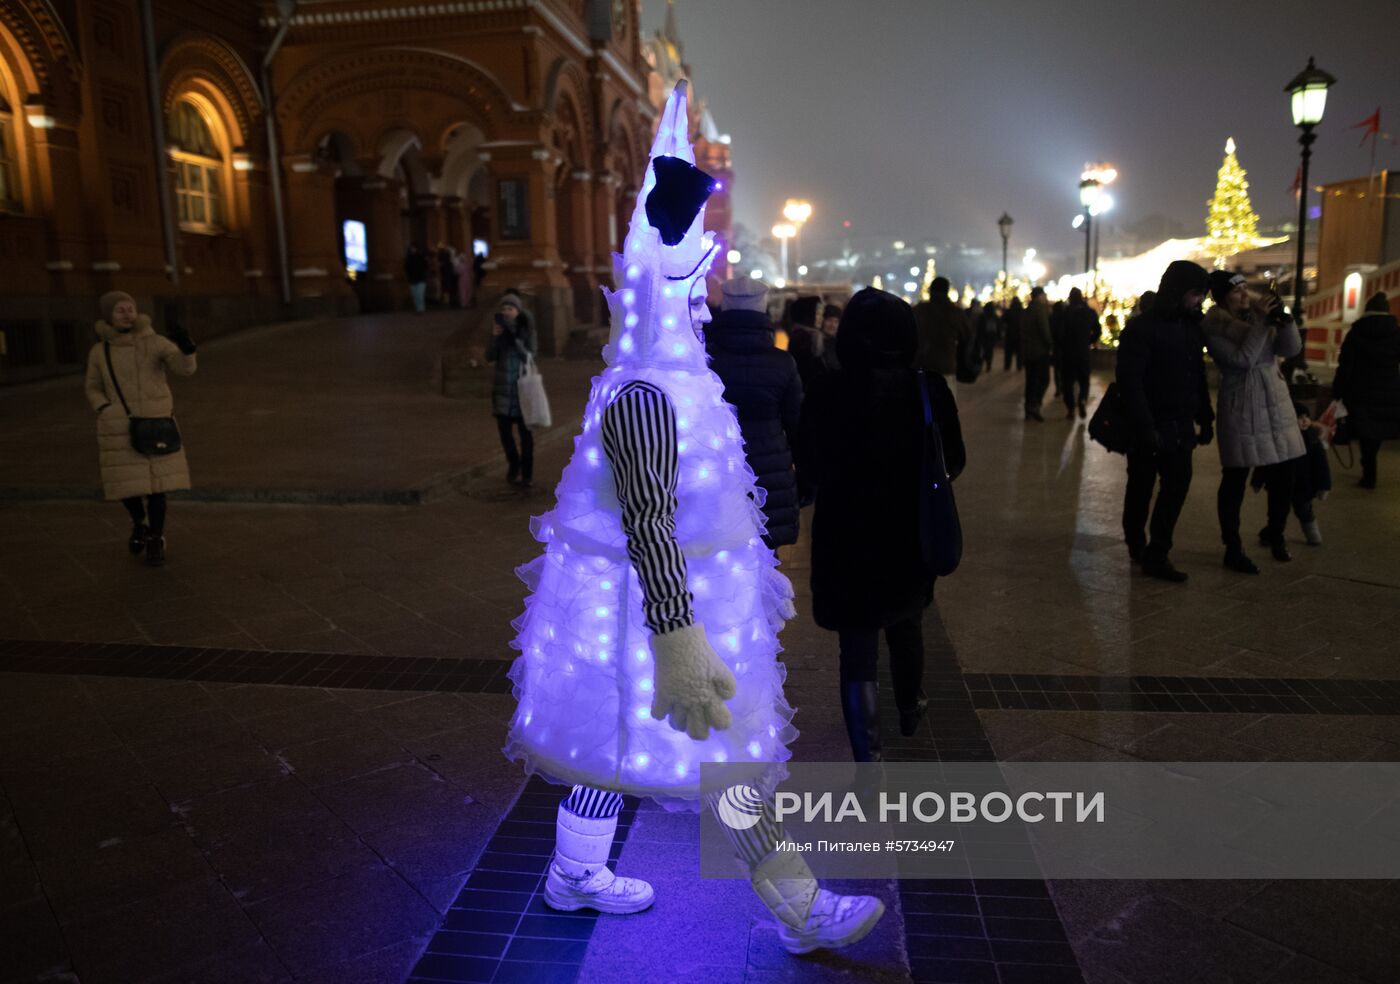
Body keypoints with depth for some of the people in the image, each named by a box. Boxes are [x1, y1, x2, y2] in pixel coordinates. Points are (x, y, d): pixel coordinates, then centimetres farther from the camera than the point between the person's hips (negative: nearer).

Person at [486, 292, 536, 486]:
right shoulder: (497, 327, -1)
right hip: (502, 385, 3)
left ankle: (527, 472, 10)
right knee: (504, 428, 3)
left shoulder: (528, 330, -9)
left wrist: (514, 337, -29)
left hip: (522, 384, -3)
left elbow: (529, 357, -18)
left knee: (524, 429, -2)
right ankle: (513, 465, 24)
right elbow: (490, 357, -6)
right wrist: (495, 337, -22)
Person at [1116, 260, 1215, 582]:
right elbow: (1130, 381, -17)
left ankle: (1156, 555, 8)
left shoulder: (1192, 326, 10)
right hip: (1149, 426, -6)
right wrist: (1145, 427, -23)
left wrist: (1205, 418, 11)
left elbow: (1198, 377, 16)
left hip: (1180, 426, 6)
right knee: (1141, 488, 7)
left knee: (1177, 486, 0)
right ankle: (1137, 545, 24)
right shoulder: (1142, 327, -11)